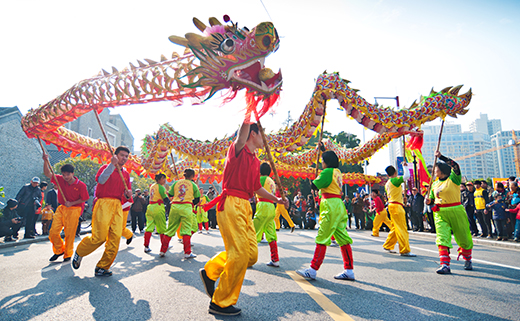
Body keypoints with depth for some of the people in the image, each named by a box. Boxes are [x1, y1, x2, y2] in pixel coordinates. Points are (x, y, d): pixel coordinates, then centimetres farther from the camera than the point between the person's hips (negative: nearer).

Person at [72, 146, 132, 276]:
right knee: (99, 237, -11)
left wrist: (128, 194, 0)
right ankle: (79, 253, 20)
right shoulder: (106, 167, 4)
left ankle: (102, 267, 8)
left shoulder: (126, 174, 20)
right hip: (104, 203, -5)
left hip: (117, 206, 6)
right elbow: (100, 179, -18)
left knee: (115, 238, -3)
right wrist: (112, 164, -25)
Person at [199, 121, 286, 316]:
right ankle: (221, 303, 6)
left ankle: (210, 272, 23)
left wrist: (276, 199, 25)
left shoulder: (255, 161, 21)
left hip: (245, 207, 9)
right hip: (231, 204, -8)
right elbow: (241, 137, -26)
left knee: (251, 254, 5)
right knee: (239, 254, -9)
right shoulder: (238, 150, -2)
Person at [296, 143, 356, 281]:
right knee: (343, 238, 9)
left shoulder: (328, 172, -10)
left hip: (331, 206, -9)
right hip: (339, 205, 9)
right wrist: (323, 149, 46)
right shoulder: (337, 171, 15)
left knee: (322, 238, -9)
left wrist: (314, 180, 11)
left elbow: (314, 186, -11)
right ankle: (349, 271, 13)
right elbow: (331, 159, 36)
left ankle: (313, 270, -7)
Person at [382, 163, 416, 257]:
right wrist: (405, 166, -3)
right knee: (402, 229, -8)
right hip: (396, 206, -9)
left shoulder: (387, 184, 15)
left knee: (395, 228, 16)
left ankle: (388, 246, 22)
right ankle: (405, 250, -7)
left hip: (392, 205, 9)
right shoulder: (395, 180, -12)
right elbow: (407, 176, -20)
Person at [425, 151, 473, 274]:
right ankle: (445, 265, -15)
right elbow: (432, 199, 21)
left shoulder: (453, 179, -1)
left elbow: (455, 166, -19)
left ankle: (467, 260, 35)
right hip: (440, 213, 4)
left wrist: (441, 156, -17)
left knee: (463, 238, 10)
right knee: (442, 238, -11)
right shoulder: (435, 184, 14)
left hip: (456, 211, -4)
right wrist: (429, 201, -2)